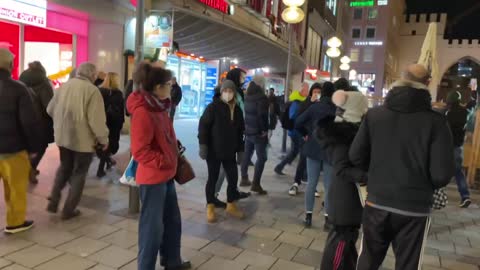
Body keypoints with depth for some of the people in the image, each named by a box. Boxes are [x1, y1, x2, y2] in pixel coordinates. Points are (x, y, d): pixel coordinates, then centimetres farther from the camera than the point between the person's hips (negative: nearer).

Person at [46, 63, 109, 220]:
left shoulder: (64, 86, 3)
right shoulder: (92, 90, -16)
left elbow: (50, 110, 11)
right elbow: (96, 120, -21)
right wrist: (104, 139, -8)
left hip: (62, 137, 6)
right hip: (83, 139, -6)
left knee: (64, 167, 25)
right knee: (79, 173, 10)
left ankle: (53, 202, 24)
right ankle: (69, 210, 16)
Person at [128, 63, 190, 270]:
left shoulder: (159, 106, 8)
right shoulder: (142, 112, -22)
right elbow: (140, 151, -23)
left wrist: (173, 154, 7)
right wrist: (164, 162, -18)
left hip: (166, 175, 10)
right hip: (152, 178, -10)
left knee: (172, 221, 21)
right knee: (153, 226, 5)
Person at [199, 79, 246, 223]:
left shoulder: (237, 110, 8)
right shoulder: (213, 107, -9)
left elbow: (240, 132, 13)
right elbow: (203, 126, -12)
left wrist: (240, 149, 12)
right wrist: (203, 145, -17)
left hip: (230, 152, 5)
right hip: (214, 151, -5)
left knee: (233, 178, 9)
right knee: (213, 179, 5)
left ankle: (231, 205, 28)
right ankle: (210, 207, 21)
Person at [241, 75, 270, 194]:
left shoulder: (248, 96, 10)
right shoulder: (262, 97, -15)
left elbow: (246, 112, 12)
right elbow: (262, 115, -23)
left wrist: (246, 126, 12)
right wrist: (264, 130, -15)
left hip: (248, 130, 8)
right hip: (258, 132, -8)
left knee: (247, 155, 17)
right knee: (261, 158, -2)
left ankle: (244, 179, 27)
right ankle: (256, 184, -5)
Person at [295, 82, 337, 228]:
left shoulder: (314, 107, -3)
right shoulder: (337, 109, -7)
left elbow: (298, 123, -6)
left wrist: (305, 134, 9)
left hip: (314, 148, 2)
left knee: (311, 183, 10)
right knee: (329, 186, 7)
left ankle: (308, 216, 14)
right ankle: (327, 219, 11)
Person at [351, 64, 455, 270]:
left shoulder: (374, 115, -3)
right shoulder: (435, 122, -11)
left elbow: (356, 156, -3)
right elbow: (442, 175, -14)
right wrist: (425, 185, 8)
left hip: (377, 203, 2)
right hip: (414, 209, -2)